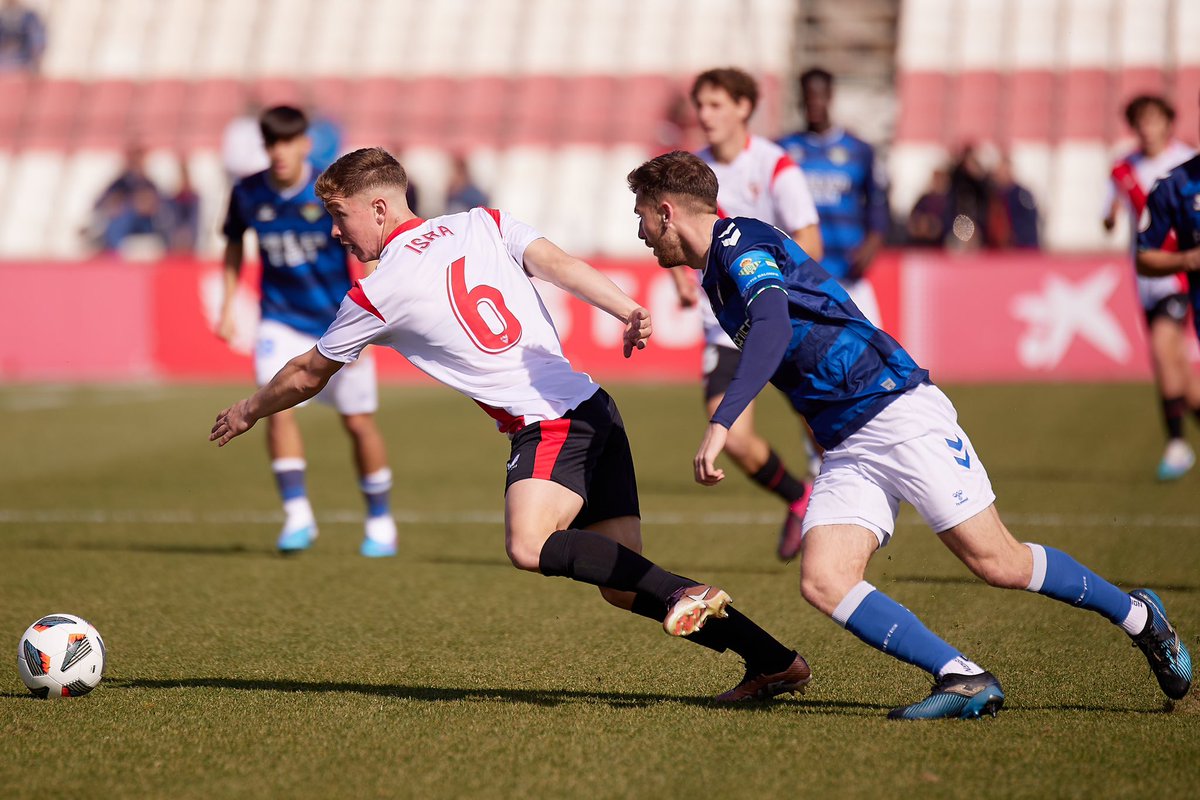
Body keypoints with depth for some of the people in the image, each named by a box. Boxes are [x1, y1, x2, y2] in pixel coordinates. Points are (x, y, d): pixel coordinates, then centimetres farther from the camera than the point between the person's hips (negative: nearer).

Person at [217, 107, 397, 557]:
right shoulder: (247, 194, -5)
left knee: (358, 421, 4)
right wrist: (228, 306, 9)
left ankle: (380, 524, 21)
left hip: (338, 322, -2)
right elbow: (234, 244, 14)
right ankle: (297, 516, -12)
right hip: (281, 321, 2)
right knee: (278, 407, -19)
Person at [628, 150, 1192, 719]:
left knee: (998, 563, -7)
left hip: (898, 411, -9)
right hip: (846, 450, 9)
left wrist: (721, 423, -36)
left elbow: (774, 326, -29)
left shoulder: (740, 240, -11)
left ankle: (1139, 616, 14)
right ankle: (965, 681, -16)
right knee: (822, 582, -12)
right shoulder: (716, 273, 19)